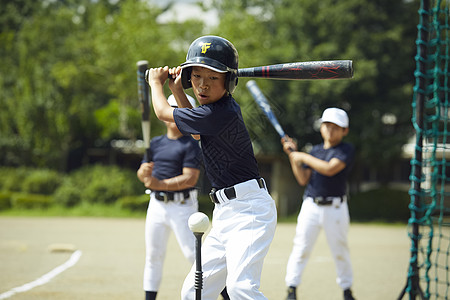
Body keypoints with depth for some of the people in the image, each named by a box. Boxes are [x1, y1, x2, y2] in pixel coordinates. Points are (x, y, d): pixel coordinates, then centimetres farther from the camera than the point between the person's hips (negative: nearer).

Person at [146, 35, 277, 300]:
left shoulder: (220, 114, -18)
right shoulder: (227, 106, 10)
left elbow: (163, 112, -2)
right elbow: (196, 129, 35)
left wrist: (156, 83, 17)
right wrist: (179, 92, 27)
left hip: (249, 210, -10)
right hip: (226, 213, 10)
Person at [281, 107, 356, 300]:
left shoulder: (347, 150, -2)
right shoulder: (315, 151, 14)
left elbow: (330, 169, -18)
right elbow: (303, 180, 10)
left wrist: (303, 157, -10)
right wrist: (292, 156, 1)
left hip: (335, 208, -3)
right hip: (311, 205, 3)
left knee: (340, 250, 5)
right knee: (301, 247, -5)